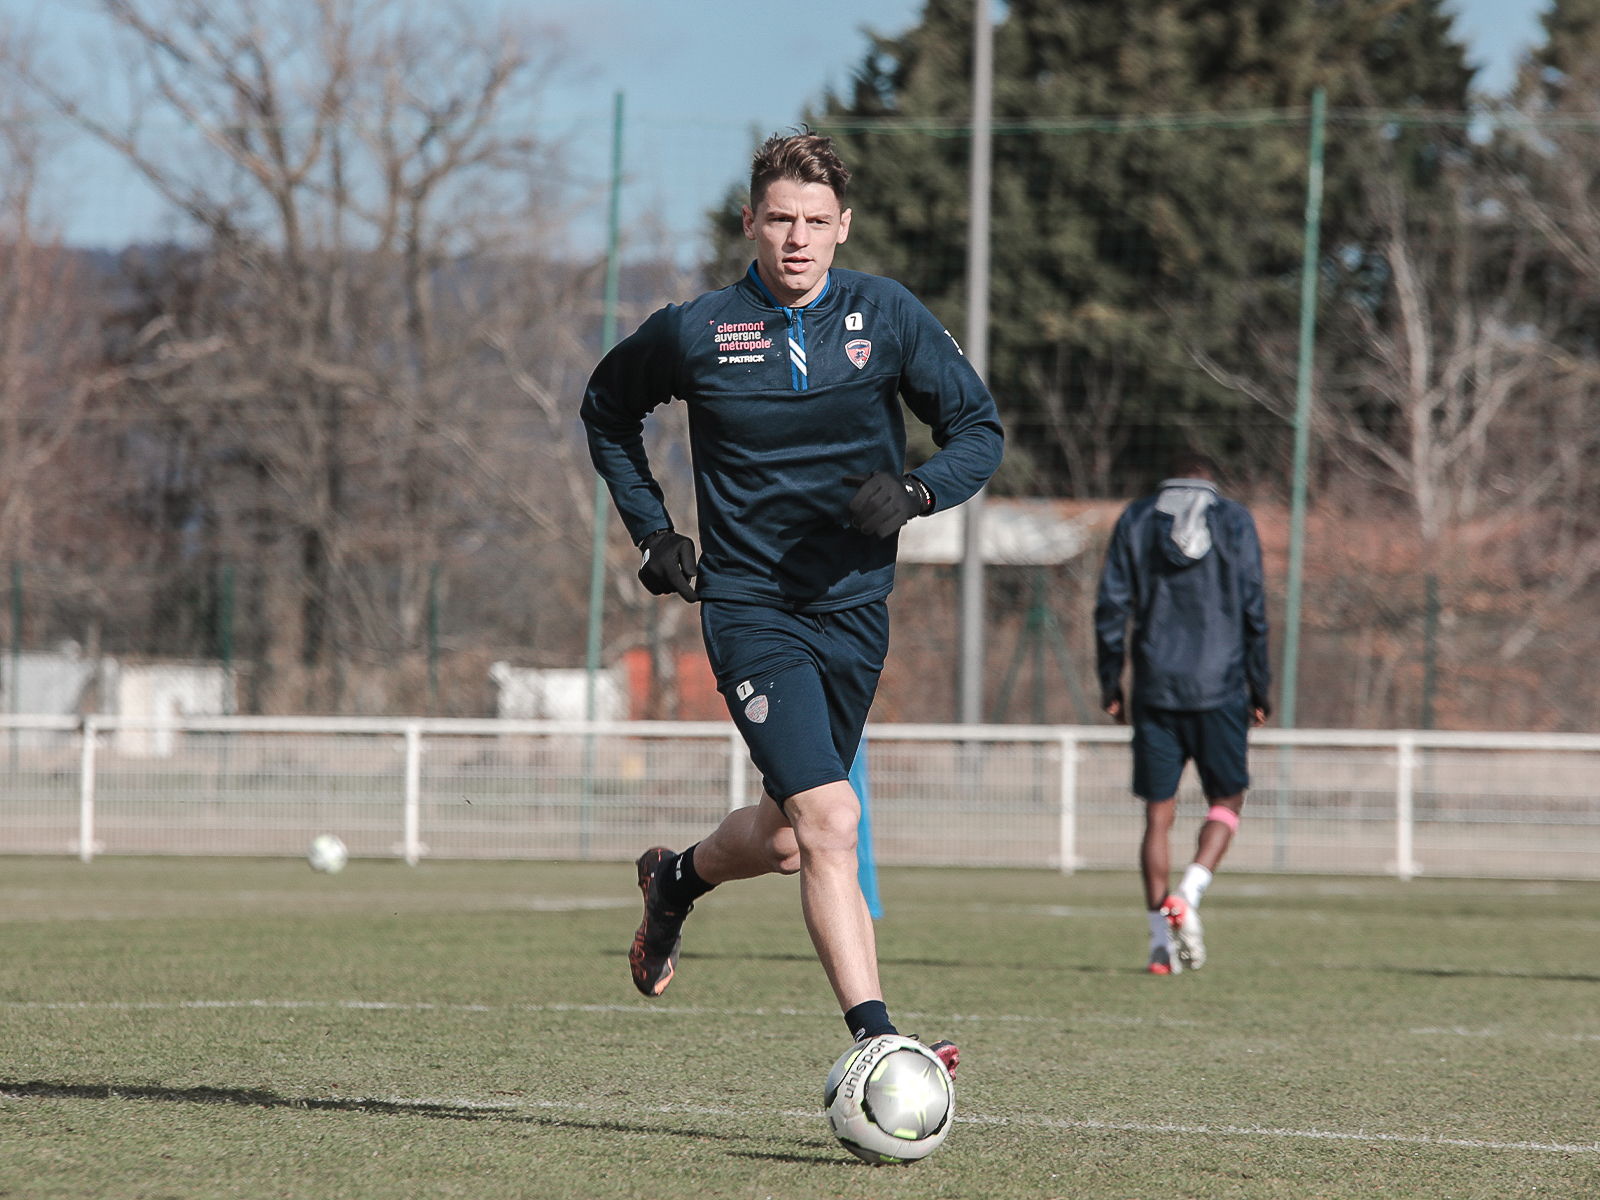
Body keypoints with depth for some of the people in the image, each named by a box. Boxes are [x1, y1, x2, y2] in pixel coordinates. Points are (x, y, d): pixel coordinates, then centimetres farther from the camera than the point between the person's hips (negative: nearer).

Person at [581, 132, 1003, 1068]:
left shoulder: (888, 317, -1)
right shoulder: (695, 332, -4)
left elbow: (981, 429, 4)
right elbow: (608, 411, 15)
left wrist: (916, 492, -16)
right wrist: (654, 531, 6)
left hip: (854, 605, 4)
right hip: (749, 606, -4)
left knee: (787, 839, 15)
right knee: (831, 820, -21)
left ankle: (678, 880, 49)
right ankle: (876, 1043, -24)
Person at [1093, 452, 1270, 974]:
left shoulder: (1135, 519, 8)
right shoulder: (1235, 520, 4)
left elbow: (1111, 607, 3)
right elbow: (1253, 611, -1)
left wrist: (1110, 684, 8)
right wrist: (1259, 689, 5)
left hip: (1155, 690, 2)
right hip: (1219, 688, -2)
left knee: (1158, 813, 6)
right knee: (1226, 802, 12)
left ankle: (1160, 941, 0)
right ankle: (1188, 895, -13)